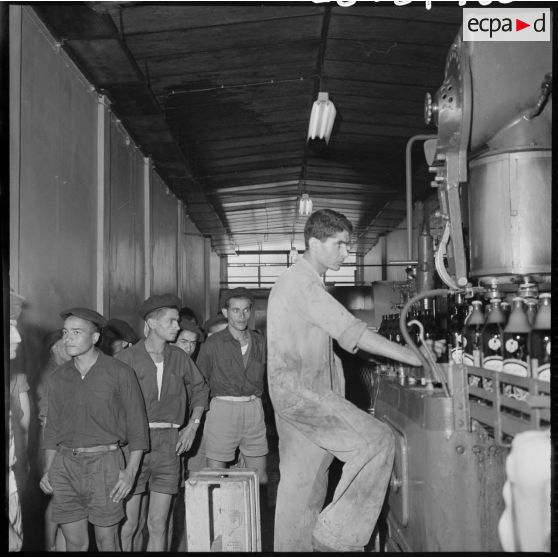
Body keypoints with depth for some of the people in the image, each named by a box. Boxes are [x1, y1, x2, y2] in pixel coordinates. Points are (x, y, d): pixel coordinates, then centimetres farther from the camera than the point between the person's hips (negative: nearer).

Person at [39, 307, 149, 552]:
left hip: (105, 463, -3)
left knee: (106, 540, 5)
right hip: (65, 465, 4)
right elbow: (52, 427, 16)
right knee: (75, 543, 7)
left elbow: (137, 425, -3)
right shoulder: (58, 378, 8)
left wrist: (130, 472, -9)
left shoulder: (120, 373, -5)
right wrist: (48, 470, 7)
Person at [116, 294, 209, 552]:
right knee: (128, 525, -1)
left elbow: (200, 388, 23)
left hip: (168, 444, 3)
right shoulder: (127, 358, -5)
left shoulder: (179, 358, 8)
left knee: (158, 525, 6)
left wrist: (193, 424, 13)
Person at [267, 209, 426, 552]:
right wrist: (417, 358, -20)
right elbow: (351, 333, -22)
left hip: (302, 393, 11)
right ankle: (337, 536, -9)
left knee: (304, 485, 13)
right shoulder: (303, 283, -15)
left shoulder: (303, 281, 19)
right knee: (377, 439, -16)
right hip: (298, 391, -11)